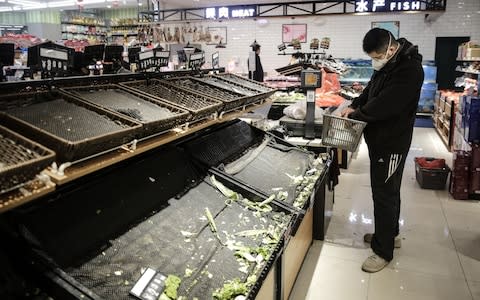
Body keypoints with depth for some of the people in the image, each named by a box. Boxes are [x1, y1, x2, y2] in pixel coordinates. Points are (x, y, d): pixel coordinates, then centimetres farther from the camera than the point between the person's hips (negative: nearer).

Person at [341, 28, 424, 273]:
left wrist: (356, 114, -13)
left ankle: (383, 251, 14)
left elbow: (384, 105, -27)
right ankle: (389, 234, 40)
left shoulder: (409, 70, -22)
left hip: (392, 143, -9)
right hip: (379, 139, 9)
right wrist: (354, 106, -1)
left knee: (385, 195, 0)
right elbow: (371, 89, 17)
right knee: (387, 191, 21)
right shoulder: (386, 64, 7)